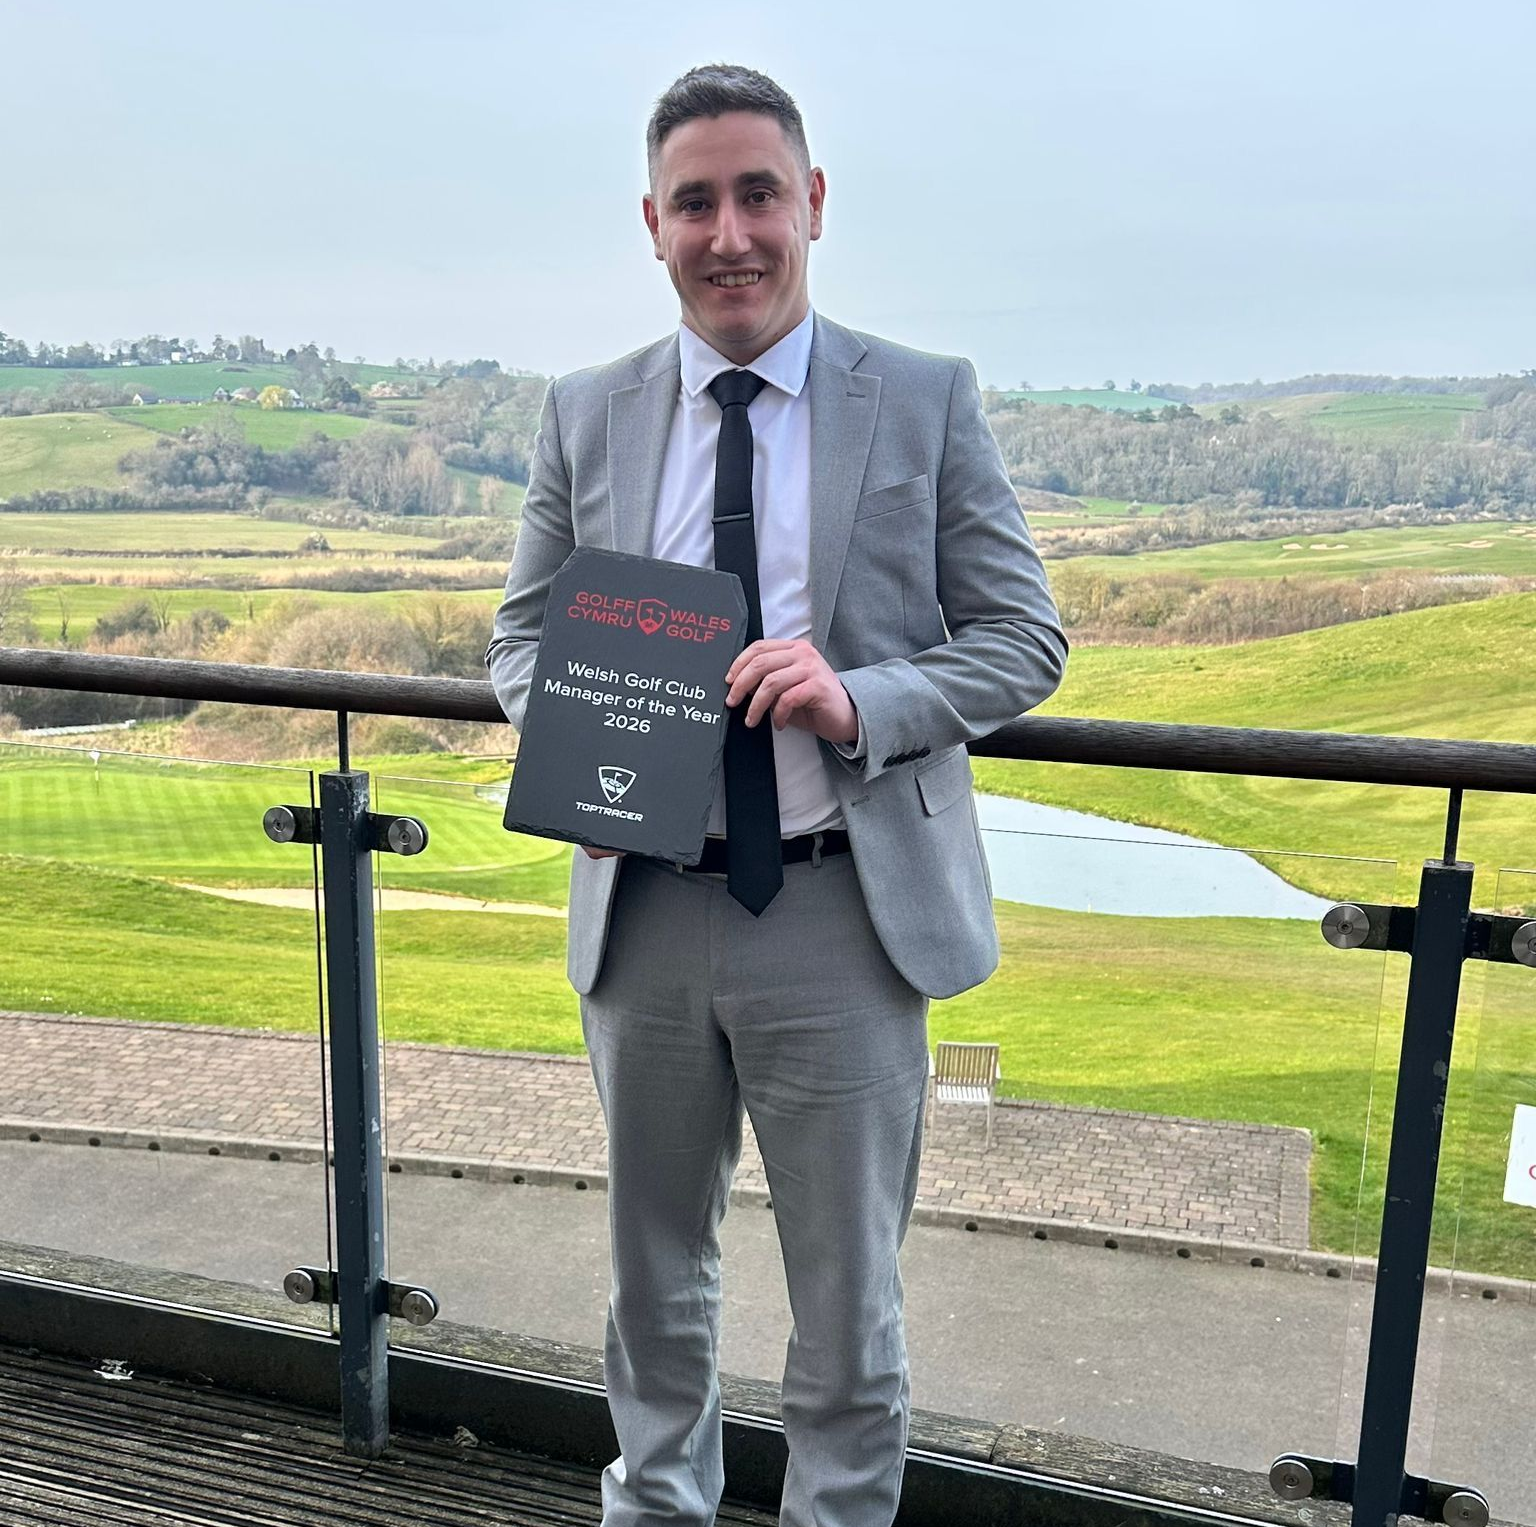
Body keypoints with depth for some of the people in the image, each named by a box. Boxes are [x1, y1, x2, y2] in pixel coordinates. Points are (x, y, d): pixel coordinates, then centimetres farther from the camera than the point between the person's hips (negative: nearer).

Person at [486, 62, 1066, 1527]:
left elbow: (1023, 638, -3)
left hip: (844, 914, -2)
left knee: (849, 1293, 12)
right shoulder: (586, 414, 5)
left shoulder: (928, 401, -2)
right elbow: (521, 633, 10)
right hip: (643, 905, 3)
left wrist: (862, 703, -21)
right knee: (653, 1267, 22)